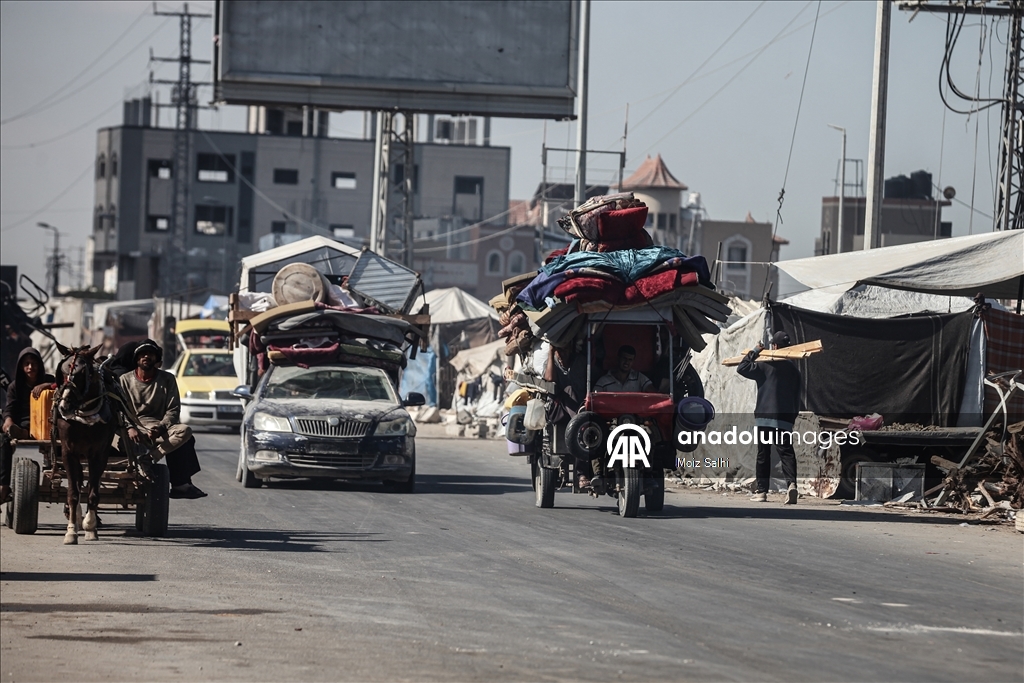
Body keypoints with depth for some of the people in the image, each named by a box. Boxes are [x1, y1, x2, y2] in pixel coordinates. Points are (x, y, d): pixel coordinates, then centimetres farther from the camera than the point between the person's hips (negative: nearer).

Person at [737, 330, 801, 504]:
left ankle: (761, 491, 8)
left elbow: (742, 368, -1)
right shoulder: (794, 369, 10)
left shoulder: (765, 366, -5)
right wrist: (792, 417, 21)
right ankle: (791, 483, -28)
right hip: (785, 419, 3)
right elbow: (797, 398, 14)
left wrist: (754, 352, 9)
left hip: (764, 418, -3)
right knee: (786, 453, -5)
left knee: (763, 454, 6)